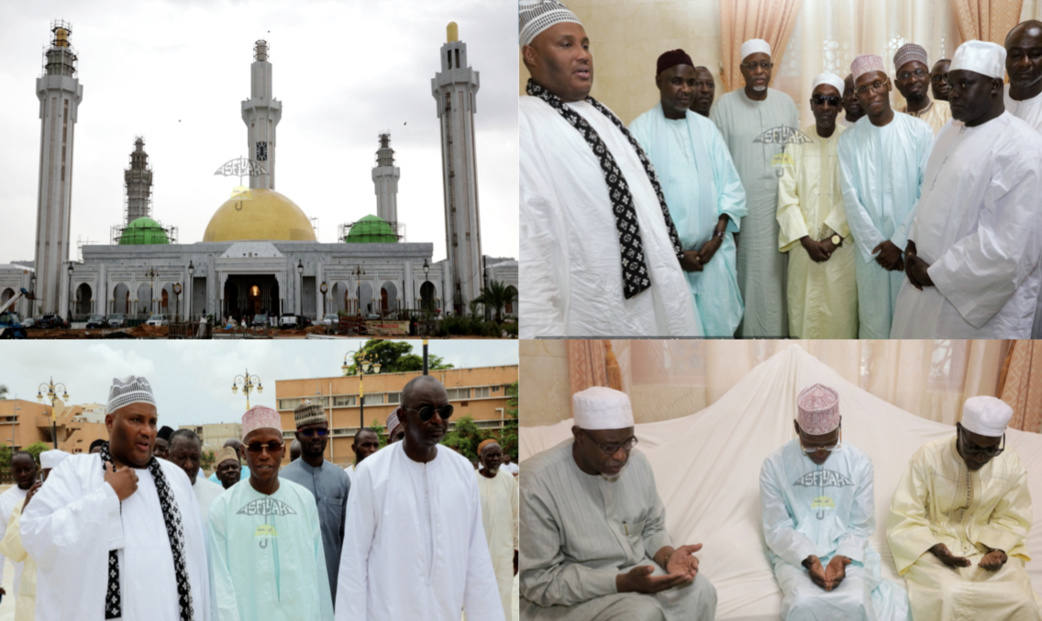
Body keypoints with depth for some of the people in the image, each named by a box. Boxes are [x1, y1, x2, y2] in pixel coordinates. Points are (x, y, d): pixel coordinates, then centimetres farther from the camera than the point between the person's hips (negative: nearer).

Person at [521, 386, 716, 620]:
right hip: (570, 597, -6)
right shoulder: (537, 484, -23)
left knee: (700, 592, -17)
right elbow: (539, 581, -21)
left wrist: (668, 556, -12)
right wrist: (622, 583, -28)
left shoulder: (637, 462, -4)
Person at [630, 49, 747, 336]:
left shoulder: (707, 128, 9)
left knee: (718, 326, 5)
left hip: (713, 253, 4)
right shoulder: (640, 130, -4)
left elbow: (731, 184, 8)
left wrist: (718, 237, -5)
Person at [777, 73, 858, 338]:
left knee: (840, 307, 1)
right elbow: (787, 195, -2)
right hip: (804, 243, 1)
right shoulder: (796, 142, 1)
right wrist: (807, 240, -10)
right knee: (804, 308, 4)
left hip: (841, 245, -1)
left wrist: (834, 239, -12)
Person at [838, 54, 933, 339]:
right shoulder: (849, 140, 2)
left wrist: (899, 243, -11)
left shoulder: (919, 132, -3)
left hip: (911, 248, -1)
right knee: (873, 321, 6)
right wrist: (876, 245, -8)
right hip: (869, 249, 1)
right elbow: (850, 198, -1)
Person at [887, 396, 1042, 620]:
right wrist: (935, 548, -25)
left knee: (1022, 603, -23)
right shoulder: (928, 458, -14)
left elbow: (1010, 521, 6)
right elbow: (904, 518, -10)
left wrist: (999, 549, -15)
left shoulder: (1011, 465, -3)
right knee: (948, 597, -33)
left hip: (986, 549, 3)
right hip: (931, 549, -3)